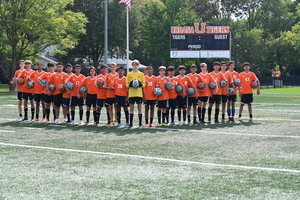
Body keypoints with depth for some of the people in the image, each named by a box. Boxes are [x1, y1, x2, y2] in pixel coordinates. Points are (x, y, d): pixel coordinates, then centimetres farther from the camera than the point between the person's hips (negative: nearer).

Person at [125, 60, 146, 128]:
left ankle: (140, 123, 4)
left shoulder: (141, 74, 8)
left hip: (139, 93, 0)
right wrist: (130, 85, -15)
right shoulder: (129, 74, 8)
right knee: (131, 108, 3)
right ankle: (131, 123, 7)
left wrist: (141, 84, -14)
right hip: (131, 94, 0)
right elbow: (126, 84, 6)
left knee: (139, 108, 0)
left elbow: (144, 84, 7)